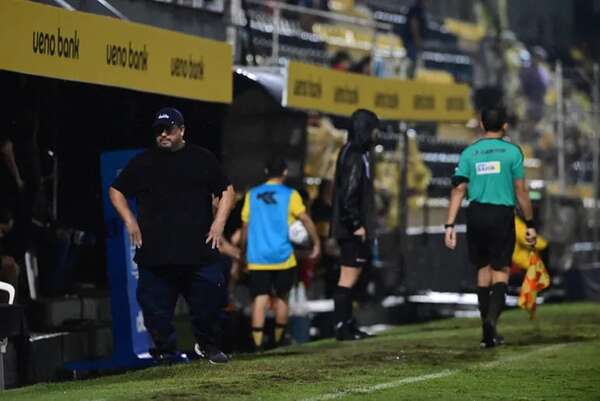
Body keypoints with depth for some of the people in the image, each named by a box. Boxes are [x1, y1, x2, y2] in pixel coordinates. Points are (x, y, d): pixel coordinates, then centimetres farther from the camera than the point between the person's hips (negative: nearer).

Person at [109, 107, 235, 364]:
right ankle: (165, 350, 13)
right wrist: (130, 222, 6)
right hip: (154, 252, 0)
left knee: (211, 293, -6)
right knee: (156, 304, -1)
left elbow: (226, 191, 15)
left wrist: (219, 222, 1)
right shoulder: (142, 163, 10)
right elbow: (116, 191, 18)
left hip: (199, 248, 0)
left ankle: (206, 344, 16)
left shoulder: (202, 159, 9)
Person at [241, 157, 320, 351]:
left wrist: (245, 250, 21)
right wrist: (317, 243, 4)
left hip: (257, 257, 1)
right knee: (281, 297, 16)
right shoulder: (290, 195, 0)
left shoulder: (252, 195, 8)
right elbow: (306, 220, -4)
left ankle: (257, 343, -17)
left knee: (259, 299, -4)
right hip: (282, 256, -1)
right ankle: (278, 340, 23)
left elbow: (246, 226, 11)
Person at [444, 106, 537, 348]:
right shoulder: (512, 151, -2)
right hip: (502, 215, -3)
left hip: (476, 214, 3)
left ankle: (488, 332, 17)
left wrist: (450, 225, -1)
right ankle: (492, 317, -23)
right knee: (501, 271, 2)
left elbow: (458, 189, 0)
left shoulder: (469, 153, 5)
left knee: (483, 269, 14)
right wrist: (530, 224, 5)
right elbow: (521, 191, -2)